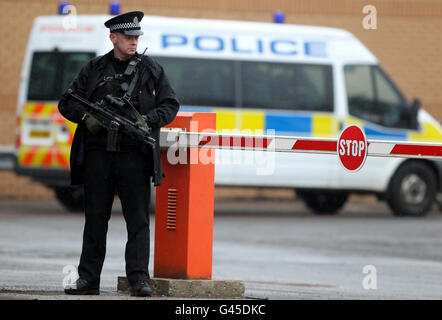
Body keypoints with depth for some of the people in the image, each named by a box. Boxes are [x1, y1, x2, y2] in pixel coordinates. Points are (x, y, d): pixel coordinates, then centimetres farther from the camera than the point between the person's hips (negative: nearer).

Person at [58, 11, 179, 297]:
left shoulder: (151, 69, 8)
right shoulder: (94, 69, 10)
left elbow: (171, 106, 7)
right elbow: (67, 103, 13)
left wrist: (148, 120, -11)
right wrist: (85, 117, -7)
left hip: (134, 155, -1)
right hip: (98, 154, 1)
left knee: (138, 219, -4)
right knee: (95, 219, 6)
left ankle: (139, 279, -3)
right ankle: (89, 280, 10)